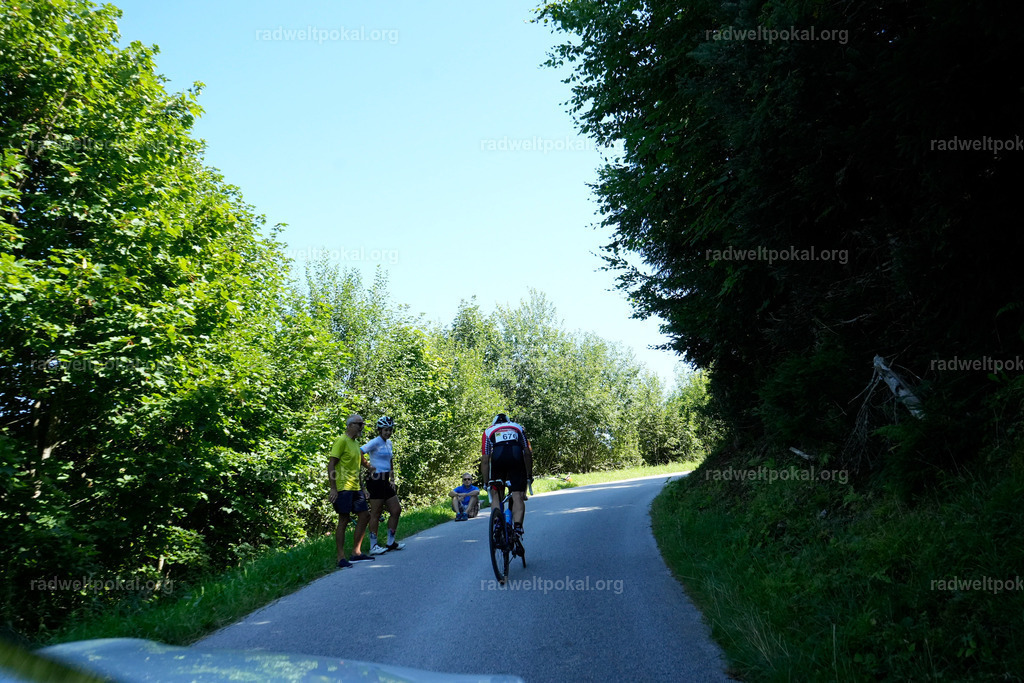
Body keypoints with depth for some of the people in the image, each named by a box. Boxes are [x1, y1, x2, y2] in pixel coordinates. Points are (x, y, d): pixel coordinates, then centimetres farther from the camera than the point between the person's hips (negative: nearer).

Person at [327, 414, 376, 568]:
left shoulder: (355, 443, 18)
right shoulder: (341, 441, -10)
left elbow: (362, 461, 34)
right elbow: (331, 465, -15)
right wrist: (332, 488, -21)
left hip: (355, 488, 9)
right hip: (343, 488, -9)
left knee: (364, 516, 8)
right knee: (344, 521, -6)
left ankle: (356, 553, 16)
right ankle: (341, 559, -1)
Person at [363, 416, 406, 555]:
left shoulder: (389, 443, 15)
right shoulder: (375, 442, -10)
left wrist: (392, 479, 21)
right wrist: (369, 467, -20)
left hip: (386, 481, 9)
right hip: (376, 480, -9)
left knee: (396, 510, 8)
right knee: (376, 513, -4)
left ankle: (391, 542, 17)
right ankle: (373, 546, 3)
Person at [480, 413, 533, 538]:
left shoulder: (488, 431, 29)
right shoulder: (518, 428, 33)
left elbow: (485, 460, 20)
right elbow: (528, 453, 25)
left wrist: (486, 482, 24)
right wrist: (529, 475, 32)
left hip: (498, 458, 0)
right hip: (517, 458, 0)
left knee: (495, 495, 15)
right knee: (518, 496, 2)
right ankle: (517, 526, -14)